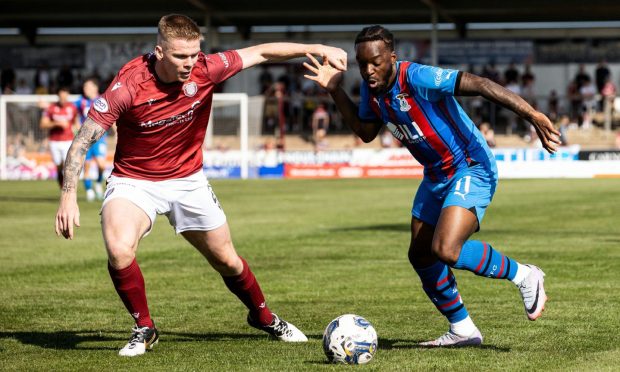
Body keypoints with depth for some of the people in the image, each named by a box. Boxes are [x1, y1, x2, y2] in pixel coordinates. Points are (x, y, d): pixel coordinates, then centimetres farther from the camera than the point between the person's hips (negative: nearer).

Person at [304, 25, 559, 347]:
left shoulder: (416, 78, -27)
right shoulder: (371, 88, -2)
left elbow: (478, 85, -34)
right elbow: (366, 132, 15)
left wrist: (531, 114, -41)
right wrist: (335, 91, 5)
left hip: (471, 169, -9)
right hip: (436, 175, 9)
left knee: (445, 250, -25)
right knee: (420, 254, 12)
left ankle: (523, 276, -3)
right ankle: (462, 330, 27)